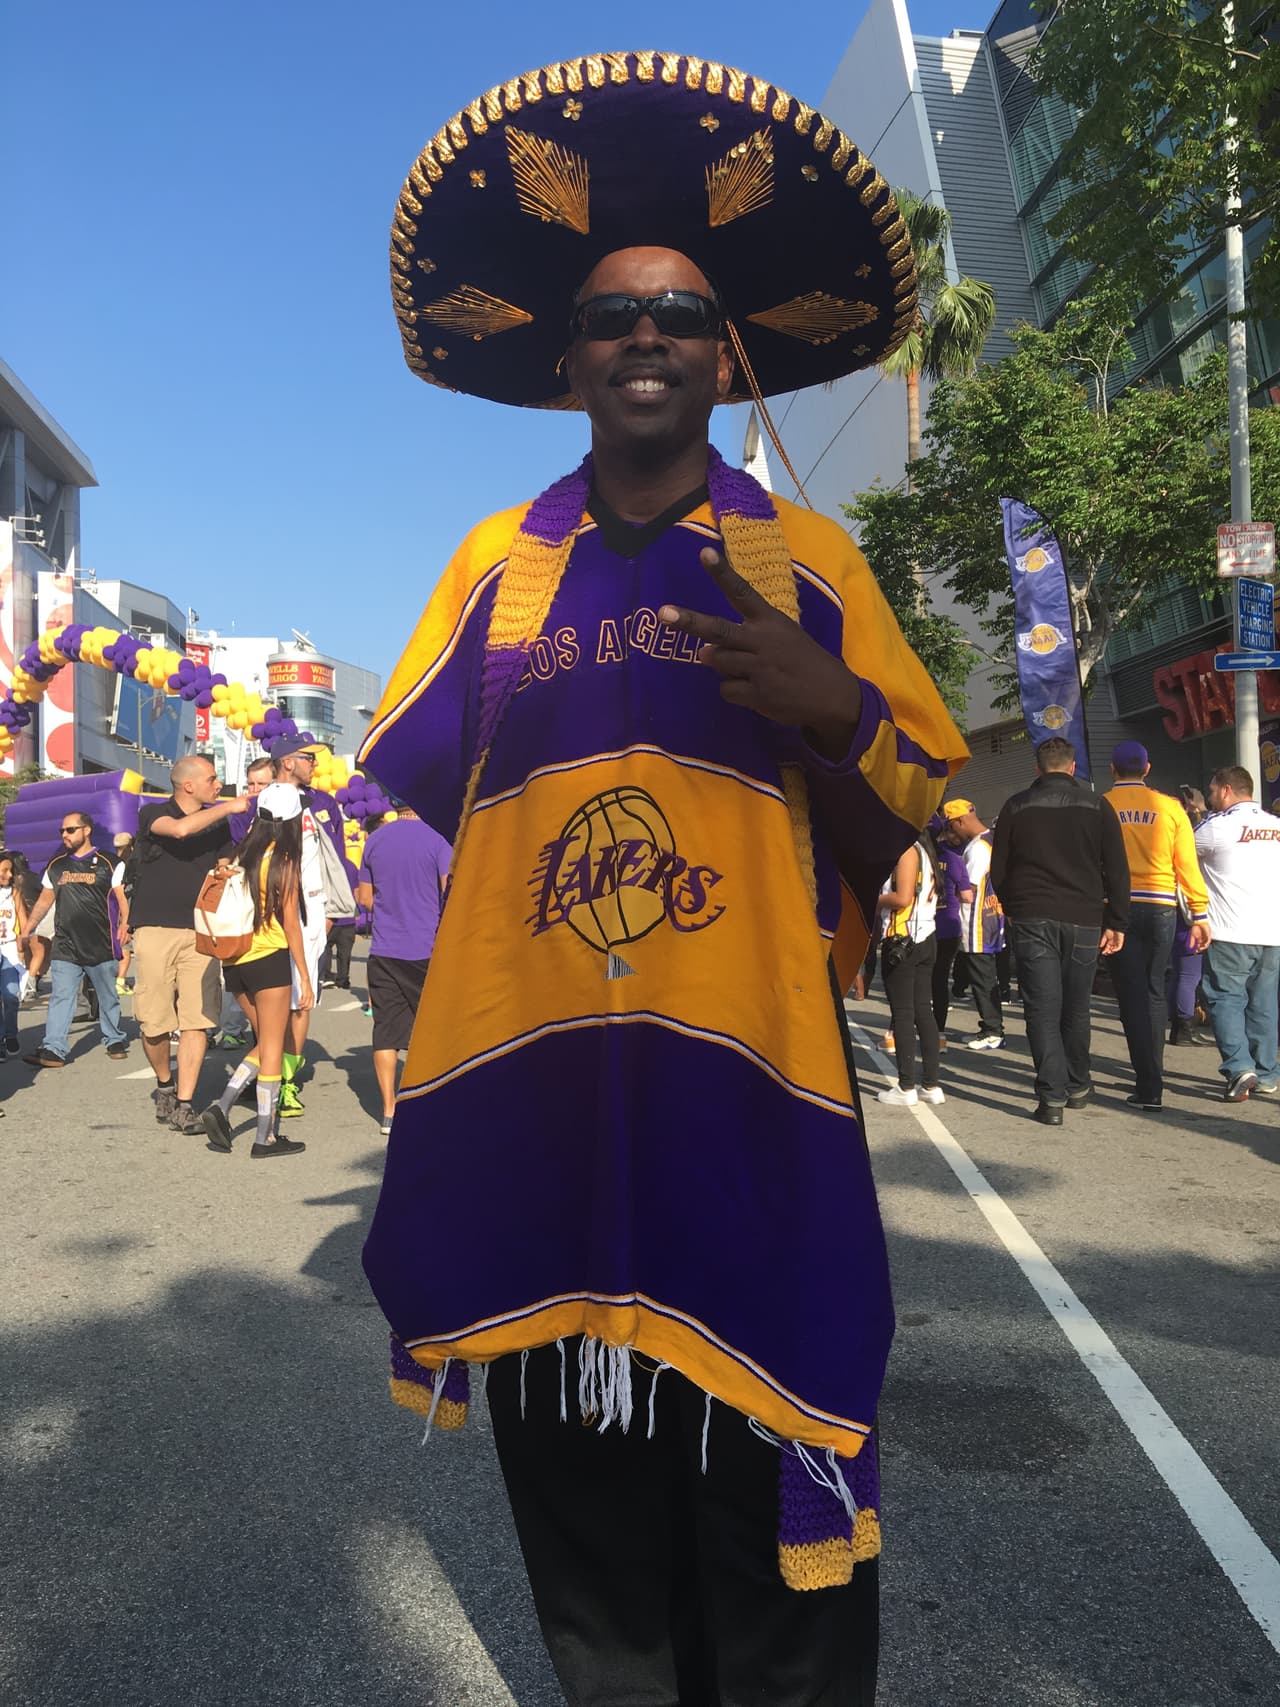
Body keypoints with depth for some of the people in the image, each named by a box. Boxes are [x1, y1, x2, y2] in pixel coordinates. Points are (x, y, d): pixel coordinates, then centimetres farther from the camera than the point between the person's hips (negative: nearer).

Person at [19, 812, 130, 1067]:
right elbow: (44, 901, 18)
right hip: (65, 948, 3)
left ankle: (115, 1041, 21)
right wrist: (27, 930, 12)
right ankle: (53, 1049, -7)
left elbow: (122, 898, -2)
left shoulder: (106, 864, 1)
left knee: (108, 998, 8)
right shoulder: (56, 865, 12)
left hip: (100, 946, -3)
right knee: (60, 997, -4)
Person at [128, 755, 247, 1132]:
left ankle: (184, 1105, -2)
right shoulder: (152, 814, 1)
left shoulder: (218, 823, 13)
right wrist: (228, 807, -12)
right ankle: (165, 1084, 26)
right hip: (155, 928, -3)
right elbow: (180, 829, -21)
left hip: (201, 932, 3)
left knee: (198, 1022, -7)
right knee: (154, 1023, -1)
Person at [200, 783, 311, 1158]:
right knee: (272, 1048, 3)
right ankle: (265, 1138, 7)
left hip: (235, 960, 6)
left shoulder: (243, 852, 9)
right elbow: (290, 922, -9)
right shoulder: (285, 859, -8)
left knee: (265, 1044, 18)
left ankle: (221, 1106, 4)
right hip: (269, 958, -6)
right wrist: (304, 976, -6)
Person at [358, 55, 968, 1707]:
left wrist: (834, 713, -12)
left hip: (745, 1083, -1)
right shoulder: (496, 559, 12)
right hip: (525, 1078, 2)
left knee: (767, 1529, 3)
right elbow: (411, 787, 16)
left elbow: (897, 841, 7)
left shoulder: (806, 560, 8)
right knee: (576, 1506, 14)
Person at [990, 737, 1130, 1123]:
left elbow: (998, 871, 8)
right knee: (1076, 1008, 16)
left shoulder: (1016, 806, 5)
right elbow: (1117, 870, 2)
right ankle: (1077, 1086, 28)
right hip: (1083, 919, 1)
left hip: (1031, 919, -1)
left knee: (1042, 1009, -2)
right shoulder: (1097, 805, 5)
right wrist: (1115, 923, 5)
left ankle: (1052, 1096, -8)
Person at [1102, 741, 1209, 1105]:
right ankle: (1151, 1067, 26)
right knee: (1155, 991, 17)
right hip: (1161, 908, 2)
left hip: (1119, 908, -2)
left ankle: (1149, 1087, 0)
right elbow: (1187, 865, 1)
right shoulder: (1170, 807, 3)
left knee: (1133, 995, 2)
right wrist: (1199, 915, 5)